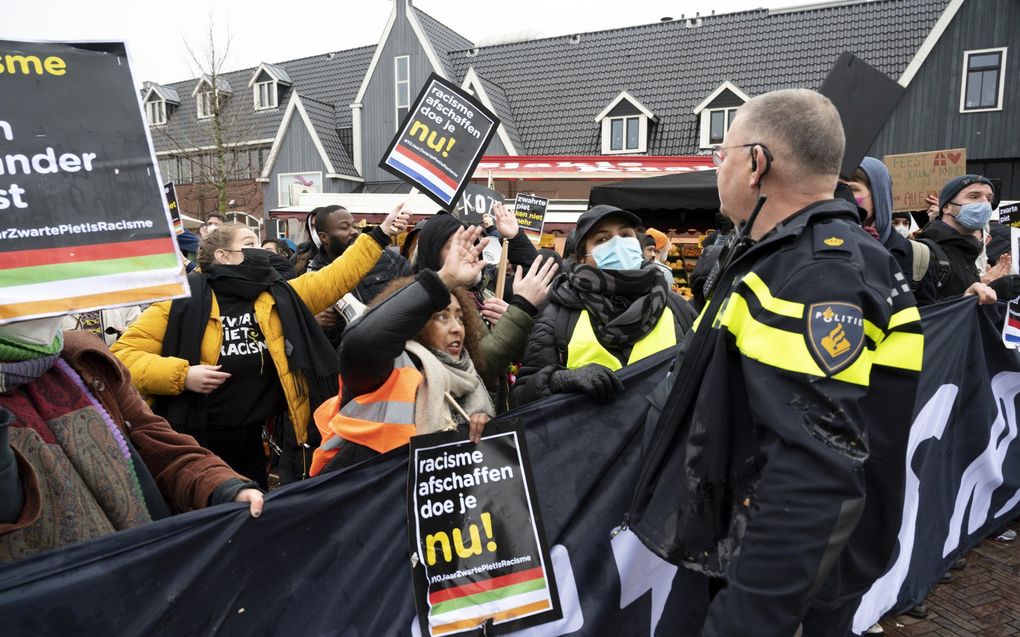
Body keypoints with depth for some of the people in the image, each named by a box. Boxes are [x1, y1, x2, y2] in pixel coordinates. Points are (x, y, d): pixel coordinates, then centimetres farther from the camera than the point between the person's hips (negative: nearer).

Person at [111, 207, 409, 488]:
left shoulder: (279, 296, 4)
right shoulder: (184, 301, -10)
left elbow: (336, 277, 5)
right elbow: (123, 354, -9)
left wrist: (381, 235, 4)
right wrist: (181, 375, -23)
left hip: (250, 444, 5)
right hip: (192, 445, -4)